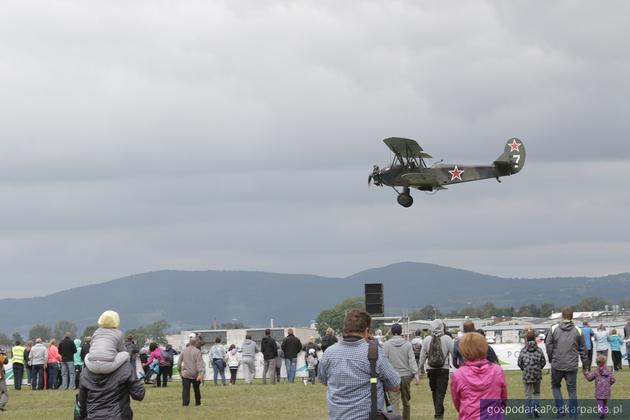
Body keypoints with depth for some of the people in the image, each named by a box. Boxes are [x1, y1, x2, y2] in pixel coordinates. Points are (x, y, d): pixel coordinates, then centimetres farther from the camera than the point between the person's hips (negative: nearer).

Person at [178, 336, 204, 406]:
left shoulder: (184, 351, 4)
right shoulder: (197, 351, -9)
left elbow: (179, 362, 10)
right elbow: (199, 363, -16)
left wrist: (179, 370, 23)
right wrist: (201, 374, -21)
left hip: (185, 373, 1)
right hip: (195, 374, -1)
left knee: (185, 389, -3)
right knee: (196, 389, 17)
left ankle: (185, 403, -16)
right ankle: (198, 402, 29)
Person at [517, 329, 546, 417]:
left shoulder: (523, 350, -6)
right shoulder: (539, 350, -3)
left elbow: (520, 363, -2)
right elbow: (543, 362, 0)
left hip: (526, 374, -1)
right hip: (537, 374, 1)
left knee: (528, 394, 7)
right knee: (536, 392, 18)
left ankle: (529, 412, 4)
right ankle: (535, 407, -2)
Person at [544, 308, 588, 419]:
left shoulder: (554, 329, -2)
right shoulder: (577, 331, 2)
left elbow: (548, 344, -2)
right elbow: (582, 349, 7)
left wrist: (550, 359, 12)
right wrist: (585, 364, 17)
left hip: (557, 365, -1)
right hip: (572, 366, 1)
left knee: (555, 386, 18)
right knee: (572, 389, 9)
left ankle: (560, 409, 5)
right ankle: (573, 414, 7)